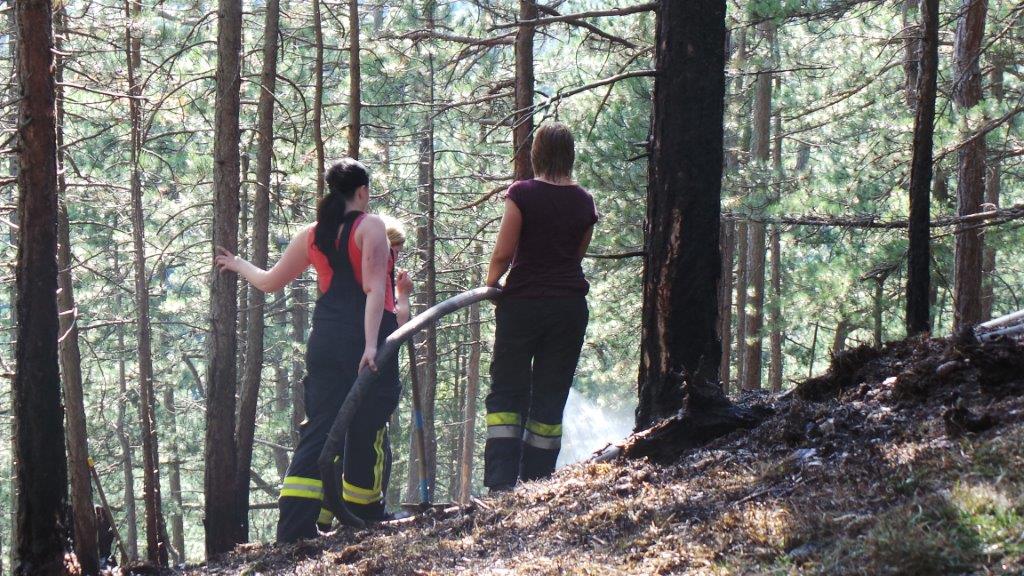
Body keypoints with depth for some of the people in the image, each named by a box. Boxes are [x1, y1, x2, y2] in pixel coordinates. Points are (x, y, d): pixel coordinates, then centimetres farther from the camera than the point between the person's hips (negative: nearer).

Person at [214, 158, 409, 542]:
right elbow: (374, 287, -14)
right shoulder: (370, 226, -2)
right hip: (367, 336, -6)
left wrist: (238, 265, 46)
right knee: (367, 431, 3)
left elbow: (269, 282, 26)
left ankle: (293, 532, -4)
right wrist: (372, 344, -21)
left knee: (318, 431, 5)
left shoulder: (312, 236, 15)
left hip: (325, 338, 6)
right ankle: (364, 518, 10)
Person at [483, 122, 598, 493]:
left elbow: (503, 253, -9)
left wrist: (490, 283, 9)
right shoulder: (584, 202, 3)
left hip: (523, 302, -3)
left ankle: (501, 482, -9)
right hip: (570, 305, 3)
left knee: (506, 393, 3)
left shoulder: (522, 194, -9)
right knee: (550, 399, 8)